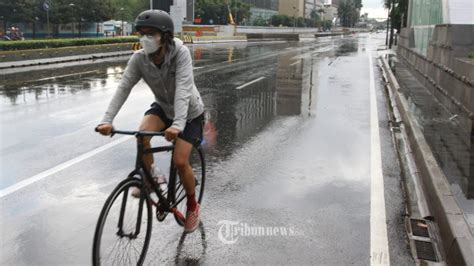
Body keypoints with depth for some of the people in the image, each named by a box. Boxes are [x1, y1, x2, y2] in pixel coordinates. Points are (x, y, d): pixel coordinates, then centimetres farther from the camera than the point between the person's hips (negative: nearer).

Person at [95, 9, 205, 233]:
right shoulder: (138, 58, -20)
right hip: (163, 106, 4)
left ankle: (192, 206, 14)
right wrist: (107, 120, -41)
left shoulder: (180, 53, -31)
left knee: (179, 162, -13)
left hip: (189, 112, -3)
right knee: (142, 134, -27)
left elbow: (183, 89, -41)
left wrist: (177, 125, -54)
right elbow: (123, 88, -27)